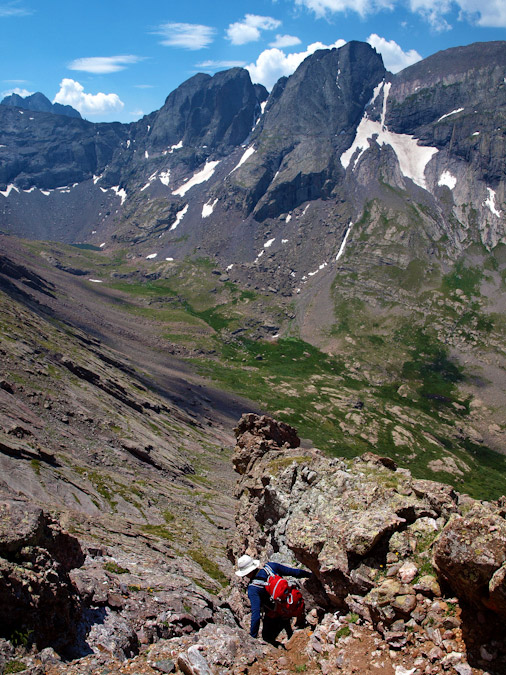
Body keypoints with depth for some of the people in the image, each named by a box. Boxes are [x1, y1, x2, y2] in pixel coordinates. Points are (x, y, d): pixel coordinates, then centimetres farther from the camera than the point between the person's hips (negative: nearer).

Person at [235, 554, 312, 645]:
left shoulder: (253, 589, -28)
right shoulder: (271, 566, -16)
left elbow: (255, 613, -33)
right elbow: (294, 572, -4)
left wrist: (253, 636, -28)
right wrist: (309, 574, 12)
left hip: (275, 617, -6)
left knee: (267, 639, 19)